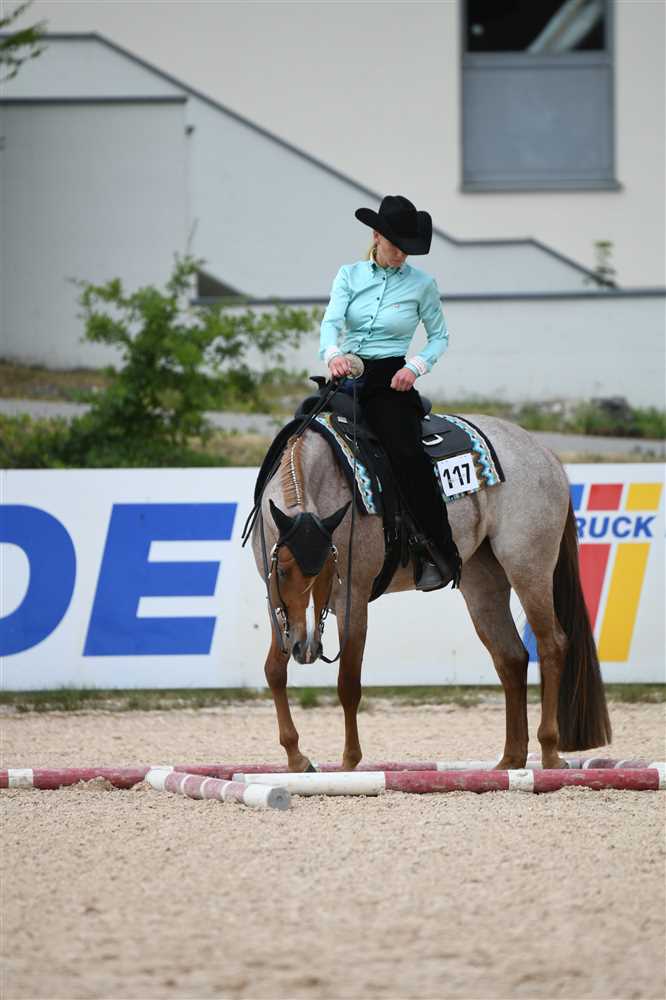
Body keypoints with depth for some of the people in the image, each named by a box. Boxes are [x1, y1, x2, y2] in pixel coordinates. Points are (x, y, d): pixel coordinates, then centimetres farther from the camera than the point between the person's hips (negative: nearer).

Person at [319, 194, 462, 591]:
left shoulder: (422, 284, 2)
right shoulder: (350, 276, 7)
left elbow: (440, 336, 10)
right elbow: (331, 321, -6)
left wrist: (416, 366, -9)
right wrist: (333, 353, -28)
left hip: (390, 380, -4)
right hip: (347, 375, 4)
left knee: (406, 452, -27)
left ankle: (442, 555, -27)